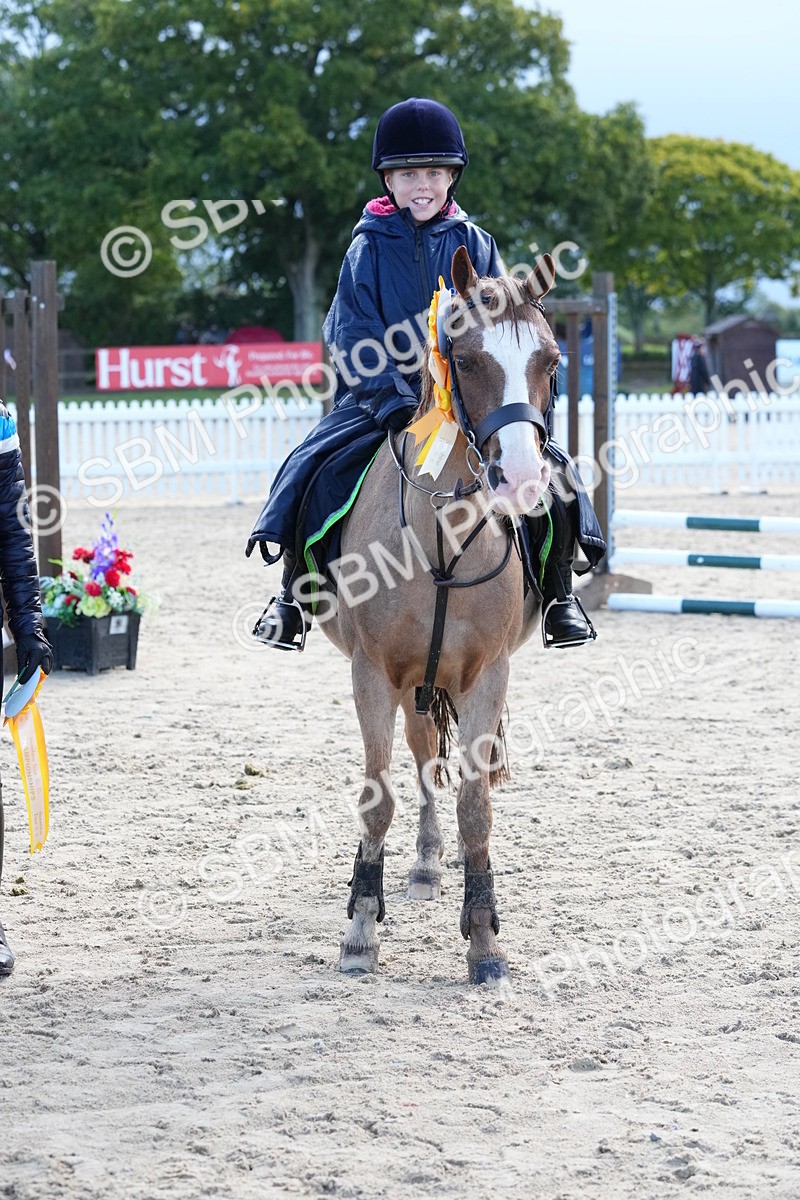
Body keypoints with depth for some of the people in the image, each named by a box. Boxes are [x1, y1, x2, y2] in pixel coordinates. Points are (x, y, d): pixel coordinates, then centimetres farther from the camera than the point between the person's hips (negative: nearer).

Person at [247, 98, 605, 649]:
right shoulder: (369, 247, 1)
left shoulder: (474, 245, 5)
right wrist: (391, 401, -19)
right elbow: (354, 335, -6)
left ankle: (559, 589, 0)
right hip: (381, 396, -1)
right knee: (318, 469, -23)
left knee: (548, 470, -19)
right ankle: (295, 592, -3)